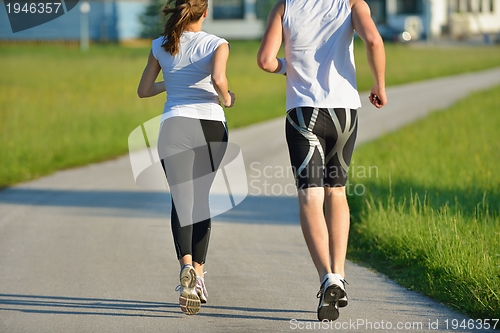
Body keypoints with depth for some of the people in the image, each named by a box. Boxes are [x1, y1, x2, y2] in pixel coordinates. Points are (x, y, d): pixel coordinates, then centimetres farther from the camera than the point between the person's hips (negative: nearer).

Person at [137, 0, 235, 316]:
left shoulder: (161, 46, 10)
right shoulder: (217, 44, 2)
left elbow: (143, 90, 17)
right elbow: (218, 79, -17)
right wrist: (226, 98, 4)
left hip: (174, 125, 0)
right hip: (211, 126, 0)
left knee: (182, 202, -5)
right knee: (200, 201, 16)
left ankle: (187, 266, -30)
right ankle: (198, 271, 12)